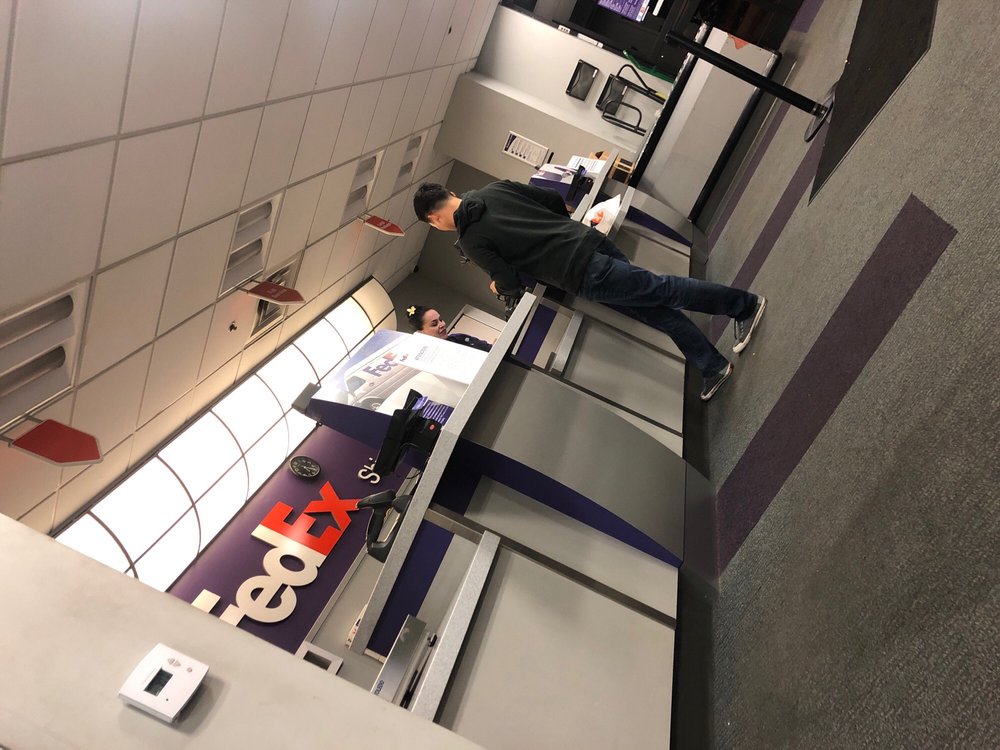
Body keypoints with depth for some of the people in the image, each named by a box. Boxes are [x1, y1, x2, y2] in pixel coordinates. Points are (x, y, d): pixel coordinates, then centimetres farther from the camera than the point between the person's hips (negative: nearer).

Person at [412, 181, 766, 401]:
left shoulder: (469, 241, -8)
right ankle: (713, 365, 21)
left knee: (661, 291, 4)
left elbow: (510, 282, -11)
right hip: (591, 238, 8)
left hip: (582, 276, -8)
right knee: (659, 310, 13)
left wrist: (498, 287, 13)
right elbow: (555, 199, 12)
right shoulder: (494, 188, 12)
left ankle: (745, 303, 14)